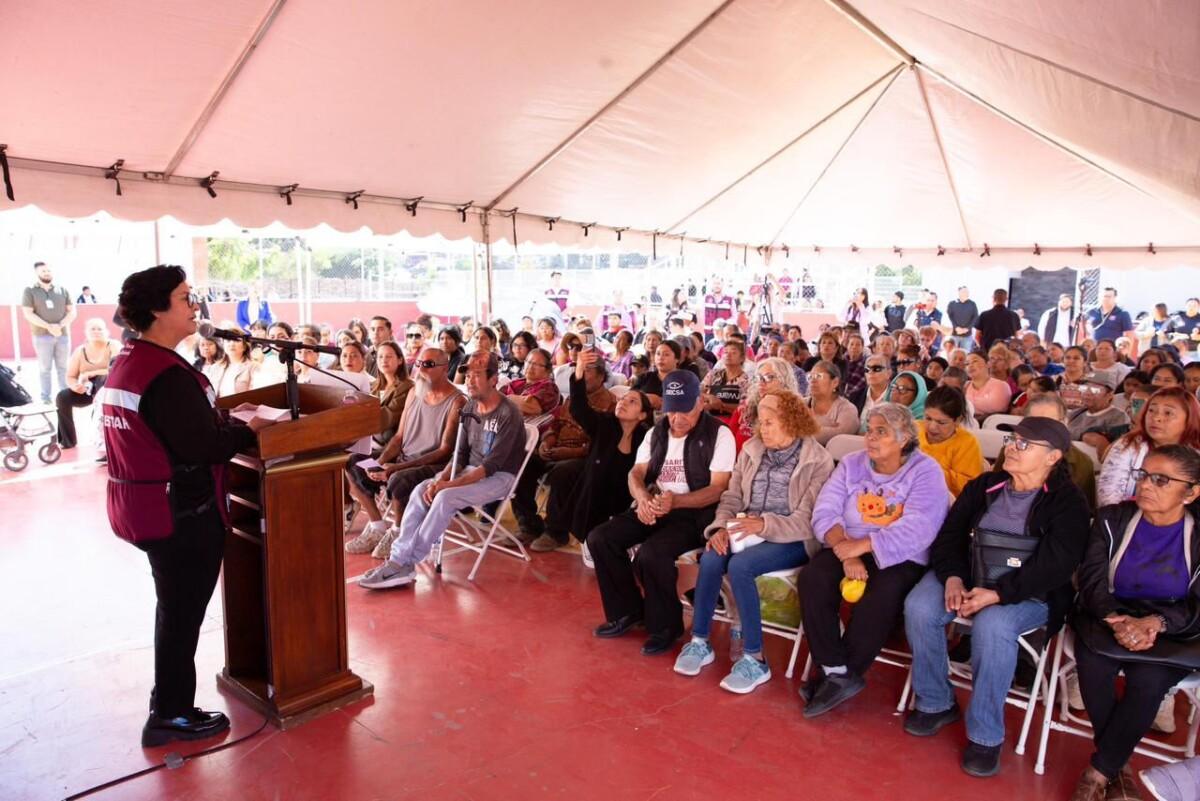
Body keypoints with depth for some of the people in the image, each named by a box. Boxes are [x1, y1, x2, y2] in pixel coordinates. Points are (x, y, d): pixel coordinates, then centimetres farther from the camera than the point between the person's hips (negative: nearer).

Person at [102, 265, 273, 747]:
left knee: (173, 608, 22)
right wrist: (249, 431, -11)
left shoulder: (125, 363, 9)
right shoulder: (167, 374, -22)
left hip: (143, 506, 10)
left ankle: (168, 702, 37)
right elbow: (204, 445, -25)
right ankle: (171, 717, 20)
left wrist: (224, 420, 8)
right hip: (181, 513, -10)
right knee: (182, 613, 5)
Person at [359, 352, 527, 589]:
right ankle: (398, 559, -21)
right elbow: (461, 453, 8)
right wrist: (441, 478, -12)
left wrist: (450, 484, -25)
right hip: (471, 471, 7)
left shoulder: (508, 413, -17)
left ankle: (404, 563, -21)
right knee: (421, 490, -16)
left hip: (500, 477, -7)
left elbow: (492, 464, -21)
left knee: (446, 497, -30)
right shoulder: (469, 409, 6)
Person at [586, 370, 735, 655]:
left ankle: (665, 626, -5)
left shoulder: (719, 434, -8)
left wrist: (675, 500, -30)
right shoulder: (656, 432, 12)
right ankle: (628, 611, 7)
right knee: (599, 538, -11)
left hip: (694, 513, -6)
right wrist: (643, 498, -17)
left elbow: (718, 489, -14)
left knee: (652, 553, -32)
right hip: (653, 507, 7)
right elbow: (636, 473, 7)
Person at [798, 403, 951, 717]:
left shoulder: (925, 471, -5)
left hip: (901, 559, -3)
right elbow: (826, 512, -4)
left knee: (878, 600, -33)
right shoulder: (851, 464, 8)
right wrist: (846, 552, -22)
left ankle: (833, 674, -11)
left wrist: (861, 545, -25)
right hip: (849, 549, 4)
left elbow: (917, 529, -20)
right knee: (811, 579, -25)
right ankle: (838, 674, -18)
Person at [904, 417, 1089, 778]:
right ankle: (935, 703, -2)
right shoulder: (984, 486, 7)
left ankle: (985, 735, -18)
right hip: (967, 577, 4)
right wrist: (952, 577, -15)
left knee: (992, 625, -35)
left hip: (1028, 594, -4)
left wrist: (997, 594, -27)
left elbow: (1054, 567, -16)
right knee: (918, 608, -23)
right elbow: (950, 534, 5)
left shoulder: (1067, 502, -6)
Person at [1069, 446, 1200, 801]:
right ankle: (1118, 763, -8)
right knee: (1093, 664, -30)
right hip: (1110, 618, 1)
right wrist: (1118, 620, -26)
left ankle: (1099, 770, -13)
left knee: (1148, 679, -31)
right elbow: (1092, 581, -5)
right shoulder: (1112, 519, 3)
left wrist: (1155, 623, -27)